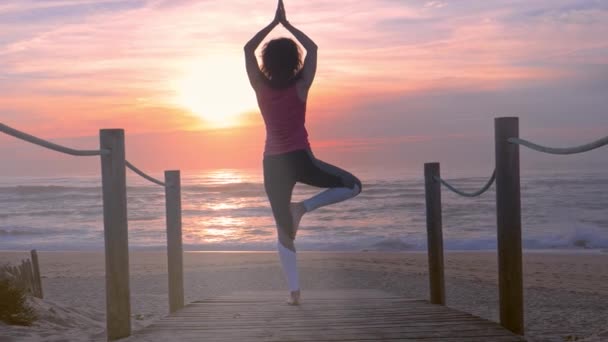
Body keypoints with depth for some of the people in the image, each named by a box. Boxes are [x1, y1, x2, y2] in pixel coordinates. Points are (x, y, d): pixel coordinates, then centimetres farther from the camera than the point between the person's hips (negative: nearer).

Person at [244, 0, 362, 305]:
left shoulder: (261, 88, -3)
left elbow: (248, 49, 9)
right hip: (300, 159, -3)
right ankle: (304, 207, -5)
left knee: (284, 231, 10)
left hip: (273, 164, 3)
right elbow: (313, 48, 6)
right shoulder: (300, 88, -7)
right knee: (353, 185, 15)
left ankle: (294, 291, 4)